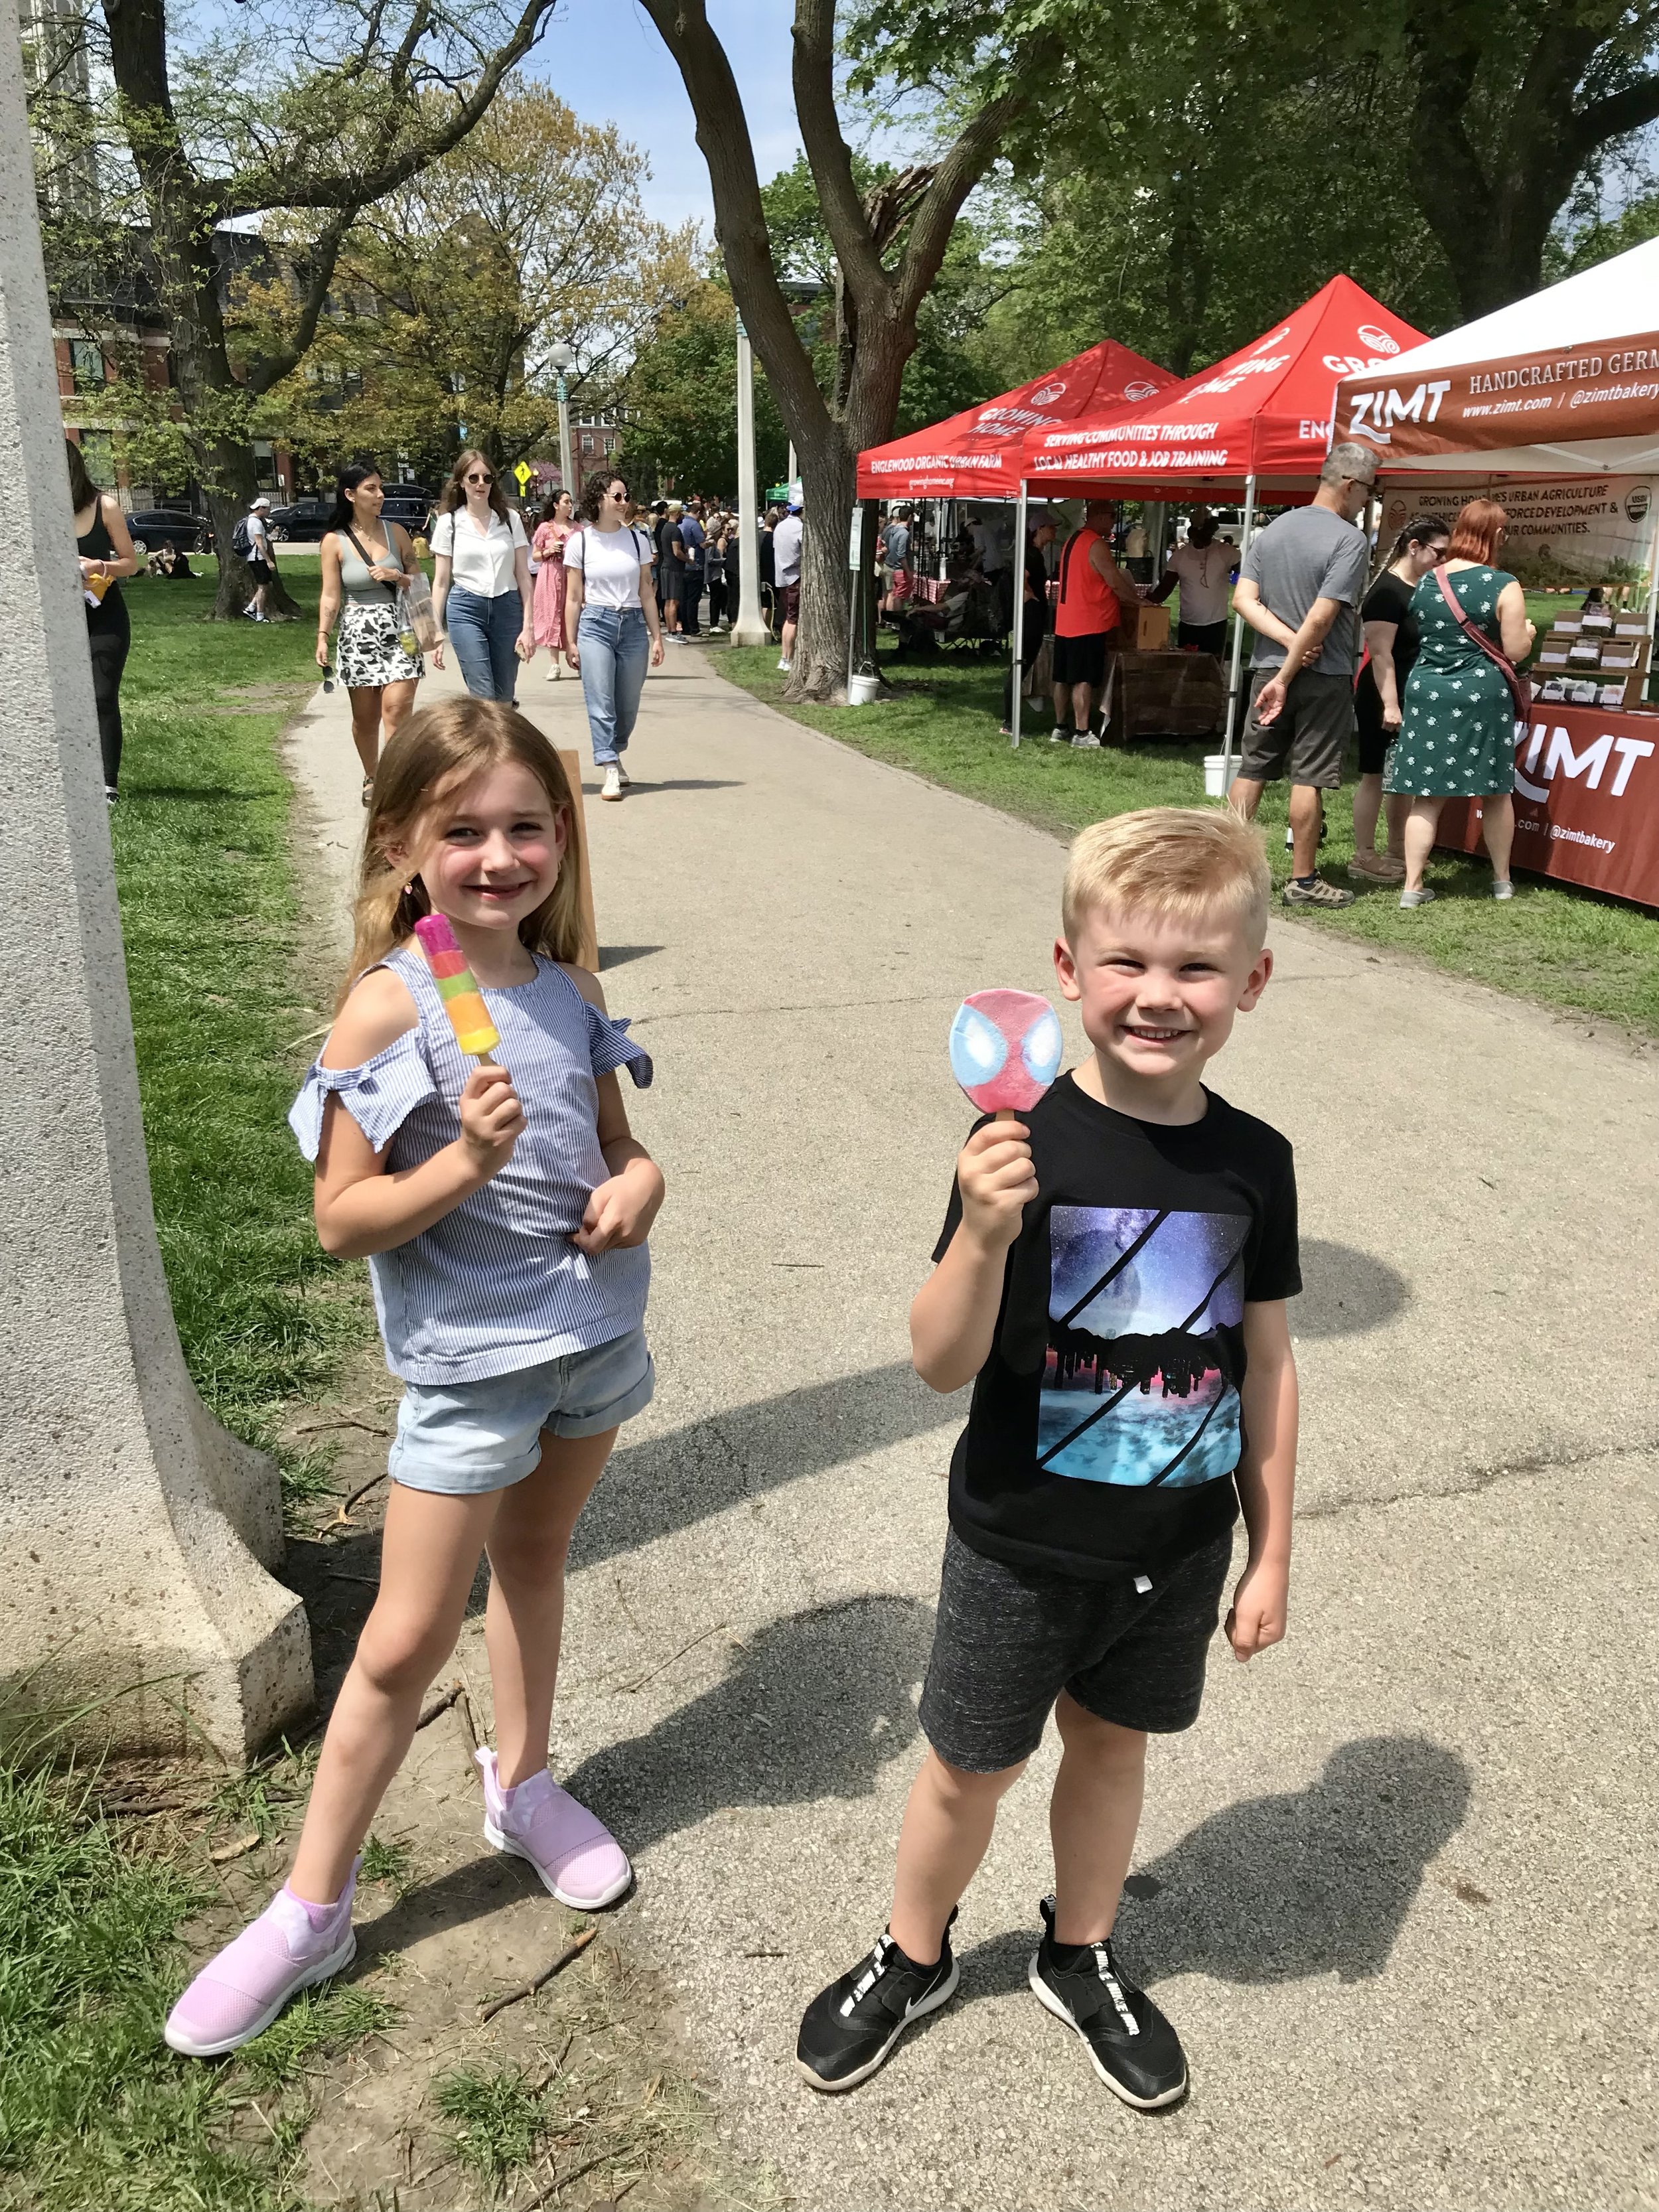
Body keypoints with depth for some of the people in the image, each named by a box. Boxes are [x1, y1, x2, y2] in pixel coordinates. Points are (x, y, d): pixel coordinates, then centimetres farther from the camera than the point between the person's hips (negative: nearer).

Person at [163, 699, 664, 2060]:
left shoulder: (569, 991, -1)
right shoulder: (389, 1006, -17)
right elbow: (343, 1220, -16)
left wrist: (638, 1182, -10)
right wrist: (466, 1162, -30)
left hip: (597, 1331, 5)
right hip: (471, 1357, -5)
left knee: (533, 1565, 24)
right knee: (404, 1645, 4)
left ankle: (522, 1785, 47)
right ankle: (312, 1909, 23)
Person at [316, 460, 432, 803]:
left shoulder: (395, 532, 6)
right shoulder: (334, 542, 0)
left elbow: (419, 582, 12)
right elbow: (330, 596, -1)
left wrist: (398, 577, -8)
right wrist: (322, 637, -11)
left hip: (399, 632, 1)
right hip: (358, 633, -1)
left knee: (397, 708, -14)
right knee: (365, 716, 8)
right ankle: (371, 778, 28)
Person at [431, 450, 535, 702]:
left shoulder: (510, 518, 6)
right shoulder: (448, 523, 4)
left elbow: (523, 576, 6)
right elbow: (441, 581, 7)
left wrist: (528, 626, -1)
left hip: (507, 608, 2)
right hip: (466, 609, -2)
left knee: (505, 698, 4)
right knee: (484, 697, -12)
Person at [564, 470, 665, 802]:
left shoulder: (638, 540, 7)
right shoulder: (580, 541, 1)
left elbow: (646, 592, 10)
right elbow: (573, 597, 4)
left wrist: (657, 637, 6)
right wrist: (570, 642, 2)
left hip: (633, 625, 3)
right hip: (595, 624, -2)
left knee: (628, 706, 7)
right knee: (600, 703, -11)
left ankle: (613, 755, 32)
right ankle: (610, 771, -12)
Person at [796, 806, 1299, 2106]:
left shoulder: (1254, 1163, -8)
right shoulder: (1023, 1148, -20)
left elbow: (1266, 1362, 2)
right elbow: (942, 1365, -20)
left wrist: (1273, 1551, 6)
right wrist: (984, 1234, -39)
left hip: (1177, 1550, 3)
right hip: (1020, 1548, -3)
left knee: (1112, 1746, 23)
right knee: (973, 1766, 16)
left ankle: (1081, 1957, 49)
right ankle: (914, 1959, 44)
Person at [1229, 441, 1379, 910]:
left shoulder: (1272, 531, 8)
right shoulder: (1350, 541, -13)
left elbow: (1244, 600, 0)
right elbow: (1321, 618, -19)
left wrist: (1287, 640, -8)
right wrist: (1288, 677, -14)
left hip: (1267, 665, 6)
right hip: (1324, 678, -5)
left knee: (1252, 768, 11)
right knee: (1309, 776, 0)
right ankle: (1303, 881, 6)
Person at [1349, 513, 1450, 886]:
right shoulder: (1387, 591, -15)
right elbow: (1380, 653, -21)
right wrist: (1389, 704, -27)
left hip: (1416, 699, 9)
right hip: (1383, 699, -9)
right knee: (1375, 774, -3)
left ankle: (1397, 851, 22)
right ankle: (1363, 856, 2)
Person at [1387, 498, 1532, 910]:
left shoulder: (1426, 582, 5)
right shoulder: (1503, 586, -9)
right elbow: (1516, 650, -8)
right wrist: (1527, 631, 12)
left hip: (1427, 691, 3)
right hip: (1482, 694, -3)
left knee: (1427, 796, 5)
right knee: (1496, 793, 12)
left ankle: (1413, 886, 1)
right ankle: (1502, 881, 24)